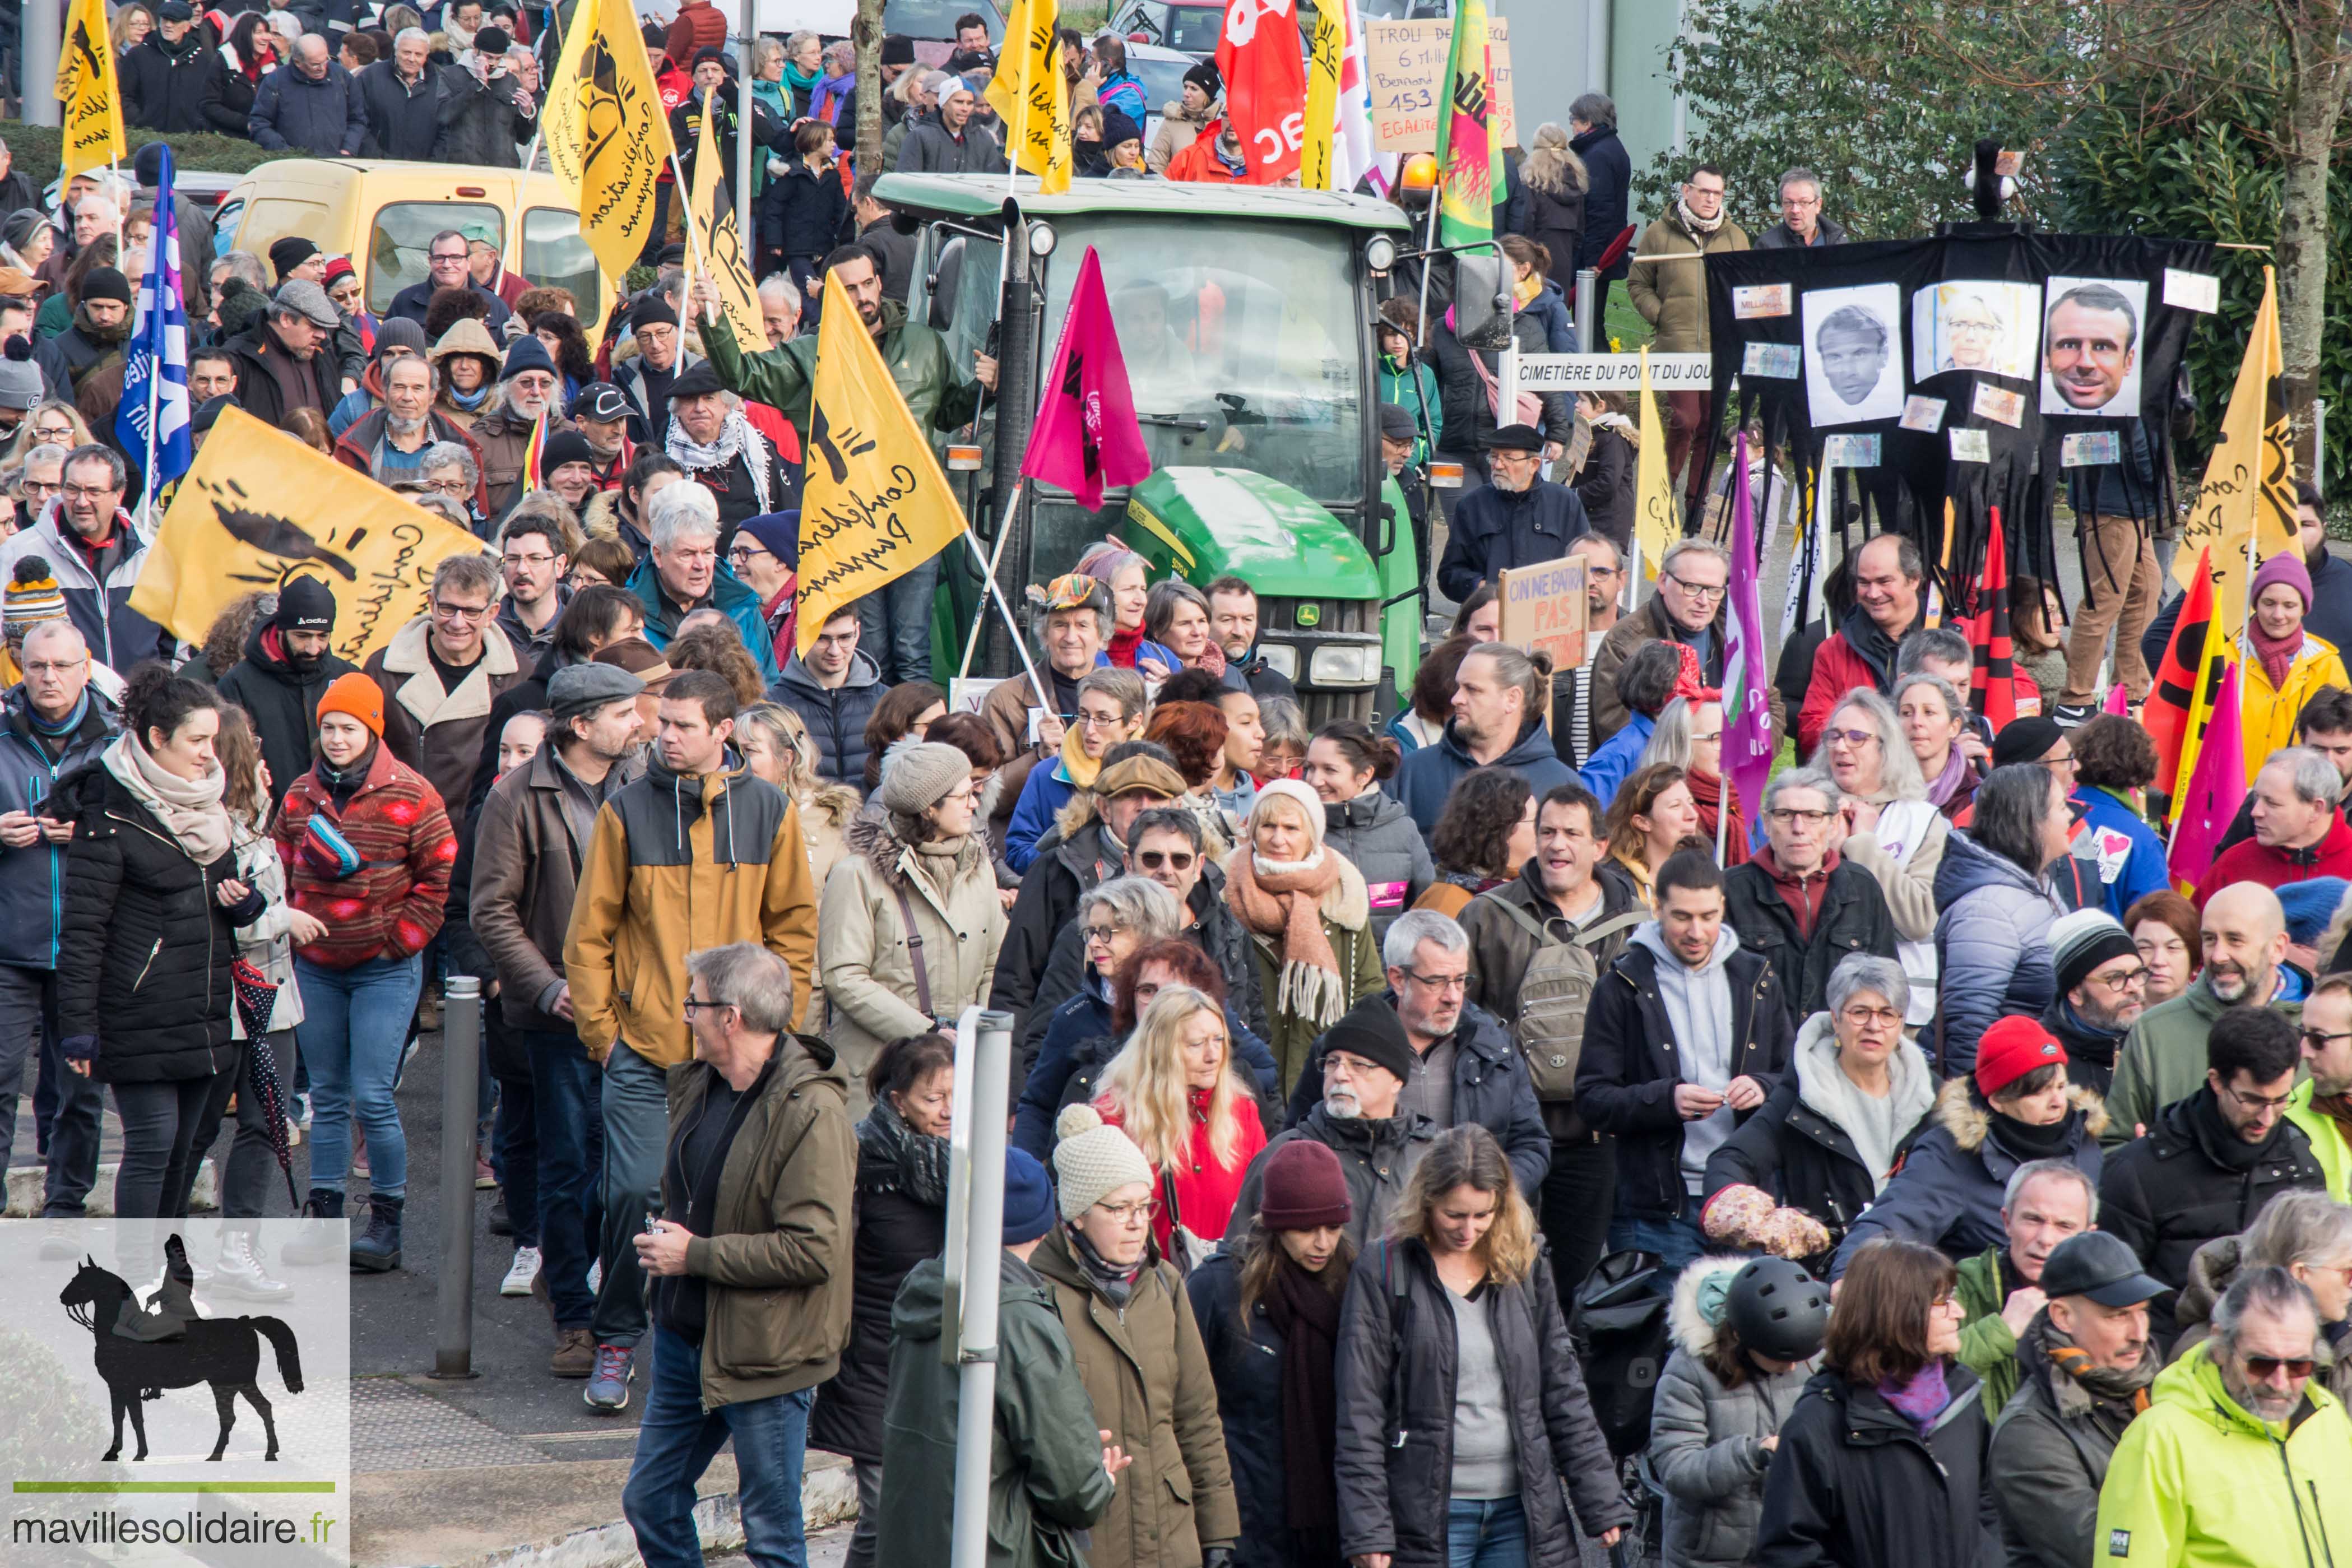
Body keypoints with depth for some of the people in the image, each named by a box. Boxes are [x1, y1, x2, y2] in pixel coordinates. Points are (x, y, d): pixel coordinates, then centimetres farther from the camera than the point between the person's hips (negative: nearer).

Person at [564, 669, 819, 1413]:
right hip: (644, 1046, -1)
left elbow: (794, 927, 10)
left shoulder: (768, 812, 3)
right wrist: (601, 1029, 0)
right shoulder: (629, 810, 0)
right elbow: (590, 933, 4)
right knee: (636, 1190, -7)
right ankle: (616, 1343, 7)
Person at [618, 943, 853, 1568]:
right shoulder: (699, 1084, 6)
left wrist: (695, 1255, -20)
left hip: (762, 1352, -9)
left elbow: (813, 1251, -25)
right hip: (685, 1335, 9)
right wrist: (662, 1238, 7)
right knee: (650, 1502, 15)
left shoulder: (811, 1113, -21)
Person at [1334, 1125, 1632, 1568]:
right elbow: (1360, 1411, -5)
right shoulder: (1384, 1272, -4)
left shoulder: (1524, 1265, 7)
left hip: (1520, 1510, 3)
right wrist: (1368, 1529, -10)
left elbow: (1563, 1390, 11)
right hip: (1429, 1513, -3)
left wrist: (1602, 1500, 7)